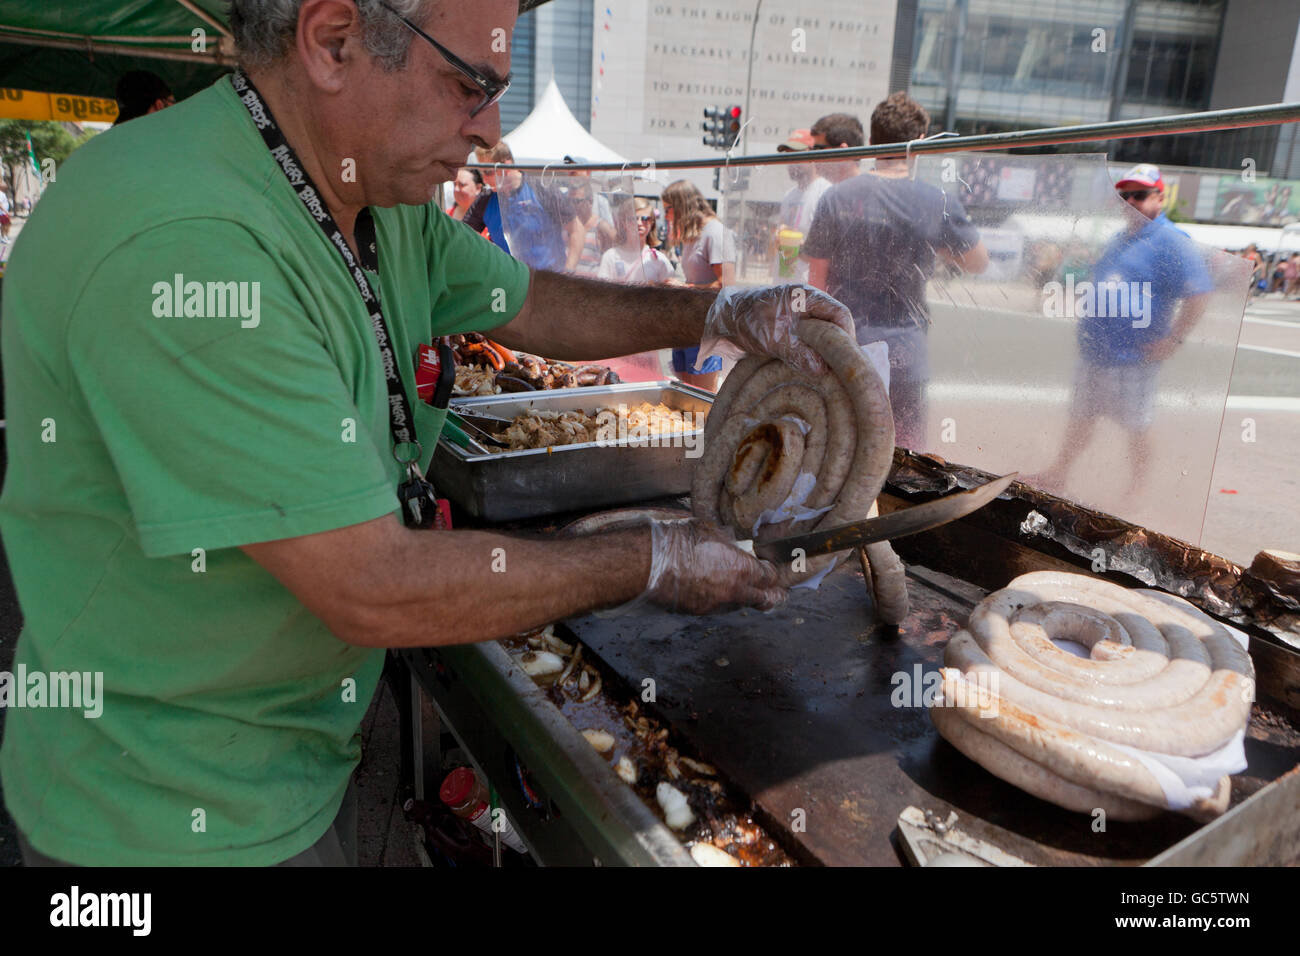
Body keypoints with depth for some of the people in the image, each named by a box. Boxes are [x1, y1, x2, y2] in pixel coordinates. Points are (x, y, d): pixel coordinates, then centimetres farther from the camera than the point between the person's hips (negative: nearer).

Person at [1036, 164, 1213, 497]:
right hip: (1094, 350, 8)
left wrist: (1173, 339, -19)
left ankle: (1138, 489, 14)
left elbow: (1199, 293, -17)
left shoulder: (1171, 241, -11)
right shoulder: (1120, 240, 16)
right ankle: (1058, 473, 27)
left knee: (1138, 425, 3)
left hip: (1133, 357, -8)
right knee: (1081, 416, 16)